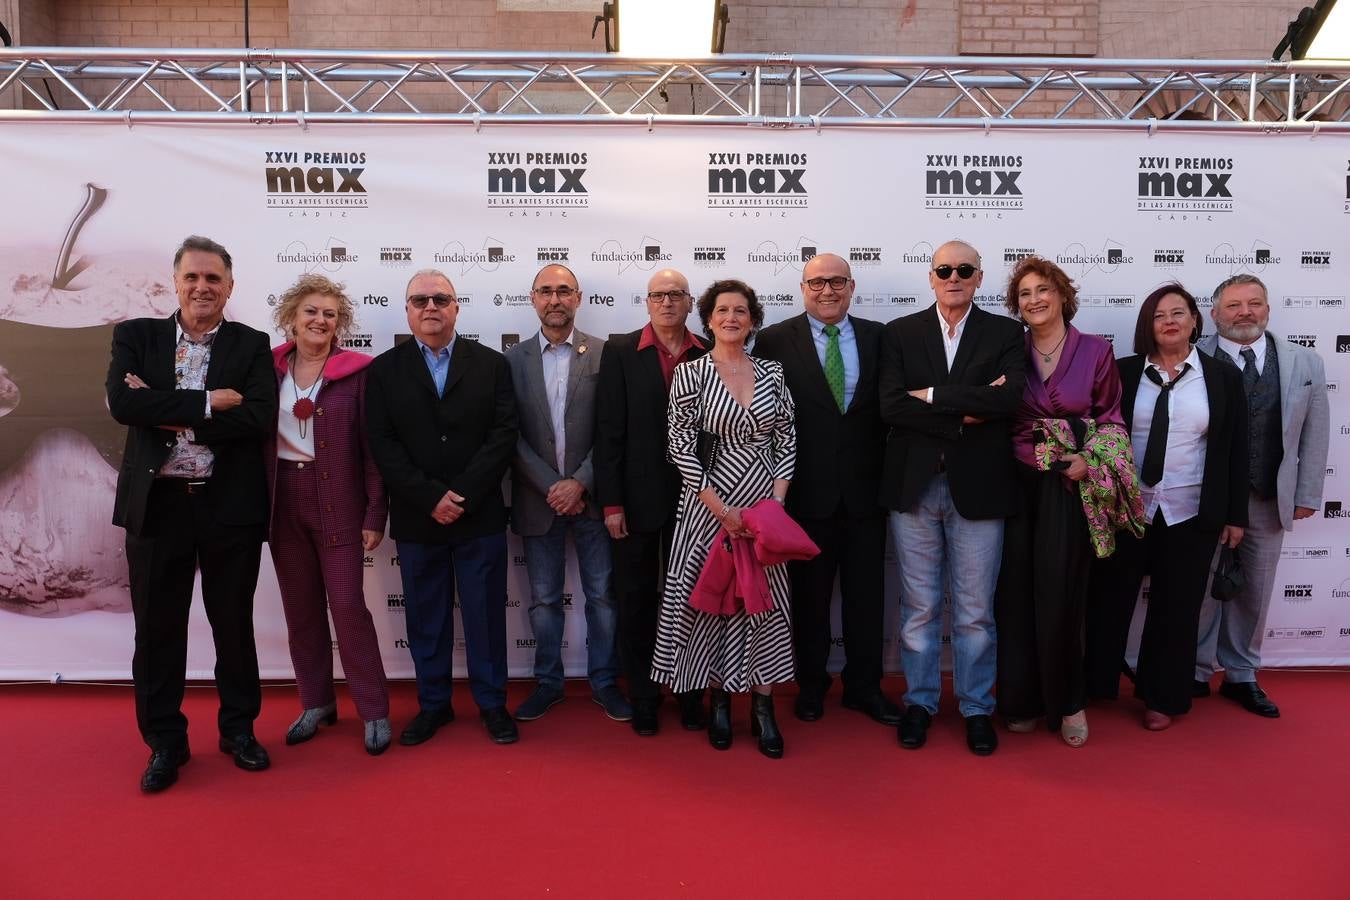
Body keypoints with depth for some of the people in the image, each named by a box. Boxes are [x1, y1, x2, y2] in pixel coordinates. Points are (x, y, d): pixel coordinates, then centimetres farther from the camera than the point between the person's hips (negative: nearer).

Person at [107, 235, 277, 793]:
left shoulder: (252, 346, 2)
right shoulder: (136, 337, 5)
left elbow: (260, 418, -14)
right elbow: (122, 403, -13)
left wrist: (169, 416, -14)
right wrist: (207, 403, -17)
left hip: (230, 506, -1)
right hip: (157, 504, 1)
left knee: (234, 625, 11)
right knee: (157, 630, 9)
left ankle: (239, 729, 29)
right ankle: (164, 742, 26)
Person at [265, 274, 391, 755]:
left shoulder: (356, 371, -5)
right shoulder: (269, 368, 4)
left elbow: (371, 446, -6)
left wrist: (375, 513, -9)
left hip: (338, 501, -4)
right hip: (282, 499, 4)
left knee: (348, 605, -3)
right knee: (300, 608, 12)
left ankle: (374, 711, 9)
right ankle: (316, 703, 27)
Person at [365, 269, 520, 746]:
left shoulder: (491, 364, 3)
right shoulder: (384, 370, 4)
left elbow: (503, 435, -5)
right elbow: (383, 444, -4)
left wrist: (462, 495, -14)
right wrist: (431, 498, -14)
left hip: (480, 516, -1)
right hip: (416, 521, 1)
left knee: (486, 614, 7)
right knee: (426, 618, 11)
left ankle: (492, 702, 22)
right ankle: (433, 704, 27)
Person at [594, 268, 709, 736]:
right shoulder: (620, 351, -2)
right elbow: (609, 430, -5)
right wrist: (611, 501, -9)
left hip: (693, 498, 1)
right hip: (637, 498, -1)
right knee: (636, 600, 10)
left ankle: (690, 696, 25)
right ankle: (643, 698, 24)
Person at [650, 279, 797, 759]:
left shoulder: (772, 372, 6)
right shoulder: (690, 372, -4)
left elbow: (787, 439, 7)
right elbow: (680, 446, -9)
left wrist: (777, 500, -5)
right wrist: (721, 509, -12)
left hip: (764, 503, 3)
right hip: (710, 504, -2)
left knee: (766, 600, 4)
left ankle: (763, 706, 17)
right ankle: (718, 701, 23)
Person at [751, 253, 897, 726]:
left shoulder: (877, 337, 6)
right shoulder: (774, 341, -3)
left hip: (865, 488, 2)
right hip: (808, 489, -2)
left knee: (866, 593, 10)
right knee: (810, 595, 10)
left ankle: (864, 687, 26)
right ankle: (811, 685, 28)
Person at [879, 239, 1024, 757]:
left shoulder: (1005, 333, 4)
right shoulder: (900, 333, 5)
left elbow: (1009, 400, -14)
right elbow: (891, 407, -9)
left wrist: (933, 396, -14)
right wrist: (965, 413, -14)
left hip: (978, 487, 0)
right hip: (914, 486, 1)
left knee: (975, 611, 8)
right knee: (919, 607, 10)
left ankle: (976, 708, 24)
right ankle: (920, 701, 26)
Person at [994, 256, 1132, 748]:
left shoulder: (1096, 351, 0)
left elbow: (1111, 419, 5)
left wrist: (1089, 460, -12)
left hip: (1068, 487, -1)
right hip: (1015, 486, 2)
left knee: (1060, 596, 2)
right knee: (1014, 595, 5)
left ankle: (1068, 702, 21)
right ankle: (1021, 699, 21)